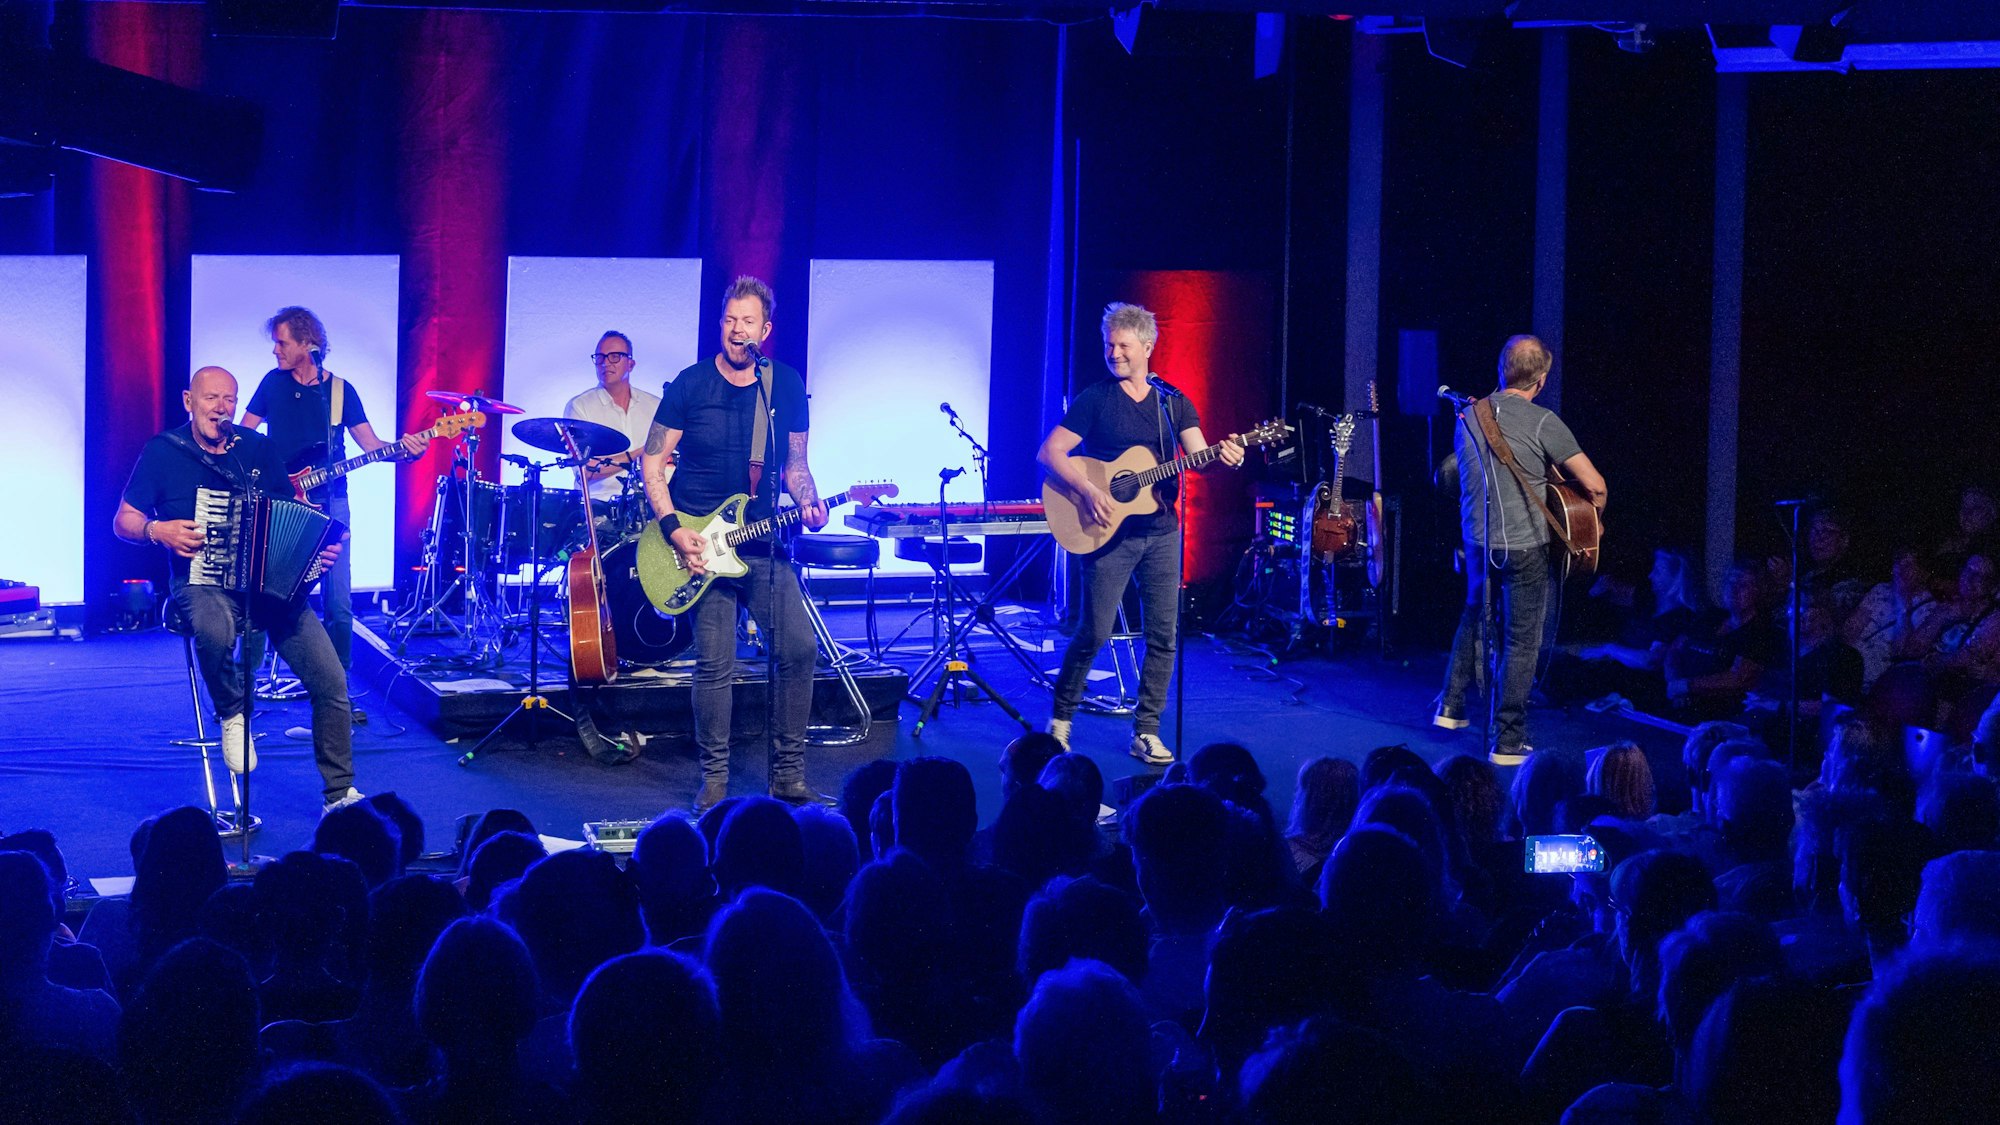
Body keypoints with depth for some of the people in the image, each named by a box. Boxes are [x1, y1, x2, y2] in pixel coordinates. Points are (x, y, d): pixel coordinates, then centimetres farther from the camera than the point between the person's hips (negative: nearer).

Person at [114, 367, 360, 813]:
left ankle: (340, 794, 2)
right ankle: (232, 713, -9)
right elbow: (124, 521, 7)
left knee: (331, 681, -13)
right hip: (203, 580, -3)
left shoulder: (260, 449, 11)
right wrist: (157, 531, -14)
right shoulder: (163, 452, 3)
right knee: (215, 630, -41)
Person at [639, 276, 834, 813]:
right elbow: (652, 461, -1)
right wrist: (672, 527, -13)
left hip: (762, 543, 3)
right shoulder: (691, 384, -3)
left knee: (799, 649, -4)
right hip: (699, 543, -3)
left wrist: (808, 503, -7)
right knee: (715, 664, -6)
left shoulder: (787, 385, 6)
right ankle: (714, 784, 5)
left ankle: (788, 778, 7)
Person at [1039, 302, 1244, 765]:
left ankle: (1146, 732, 9)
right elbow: (1049, 452, -5)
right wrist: (1087, 491, -19)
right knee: (1093, 632, -5)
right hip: (1108, 531, -4)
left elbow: (1198, 456, -2)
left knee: (1163, 635, 1)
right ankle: (1060, 718, 14)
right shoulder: (1095, 398, -1)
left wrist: (1223, 455, -25)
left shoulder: (1174, 403, 9)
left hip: (1160, 532, 4)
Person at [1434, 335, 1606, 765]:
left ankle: (1452, 706, 31)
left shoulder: (1468, 416, 3)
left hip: (1477, 541, 5)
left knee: (1474, 619, 28)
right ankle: (1507, 741, 6)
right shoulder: (1542, 422, -14)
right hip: (1525, 546, -5)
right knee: (1521, 641, 4)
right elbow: (1594, 484, -15)